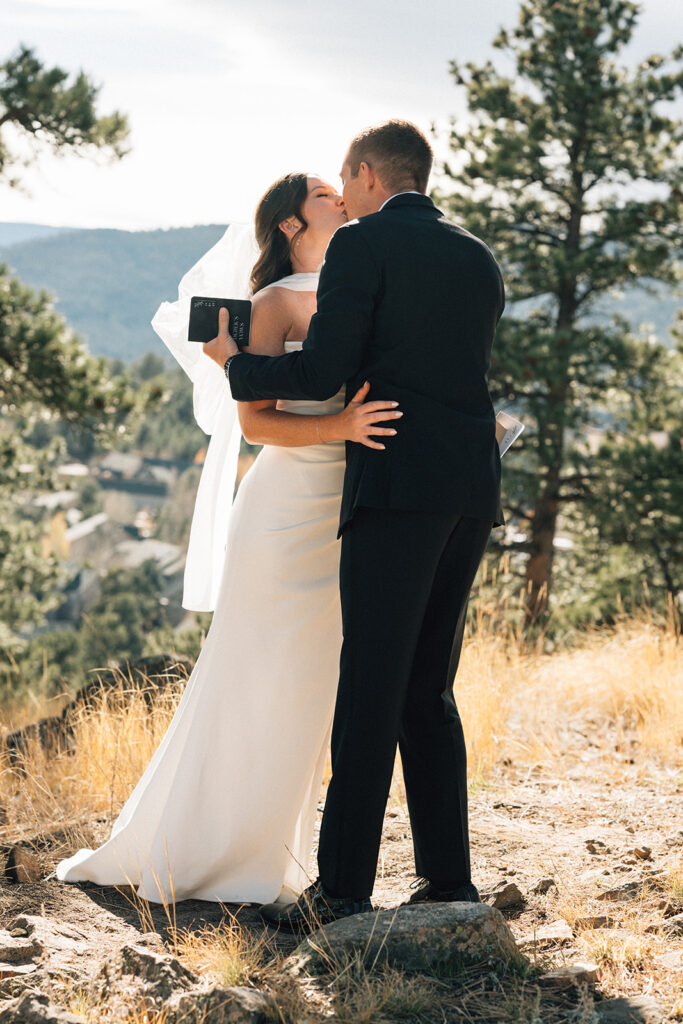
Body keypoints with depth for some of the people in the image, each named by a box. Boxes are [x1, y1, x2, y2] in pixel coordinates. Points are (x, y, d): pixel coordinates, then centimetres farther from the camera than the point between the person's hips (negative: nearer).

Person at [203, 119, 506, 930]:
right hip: (472, 494, 7)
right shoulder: (478, 260, 19)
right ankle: (447, 878, 11)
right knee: (427, 690, 12)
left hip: (398, 488, -7)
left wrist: (235, 361, 7)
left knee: (371, 690, -7)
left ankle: (343, 887, -6)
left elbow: (323, 374, -9)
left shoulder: (362, 245, -3)